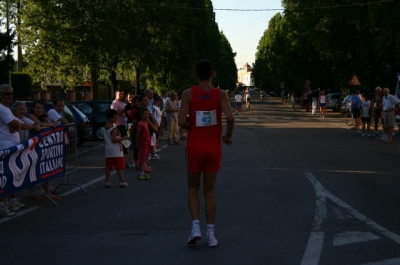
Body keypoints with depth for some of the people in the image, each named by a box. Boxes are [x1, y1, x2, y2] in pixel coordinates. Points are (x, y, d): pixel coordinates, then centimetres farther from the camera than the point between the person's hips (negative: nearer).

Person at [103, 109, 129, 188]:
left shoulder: (105, 127, 10)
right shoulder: (114, 128, -17)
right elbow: (114, 140, -22)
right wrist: (123, 138, -14)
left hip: (108, 150, 8)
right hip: (116, 151, -8)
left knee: (108, 167, 7)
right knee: (120, 167, 0)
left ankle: (108, 182, 9)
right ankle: (122, 182, 3)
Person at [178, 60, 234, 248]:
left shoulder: (188, 94, -5)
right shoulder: (220, 94, -3)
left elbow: (182, 122, -12)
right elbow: (230, 118, -17)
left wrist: (191, 127, 9)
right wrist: (228, 136, 0)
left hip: (194, 147, -1)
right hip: (213, 148, 1)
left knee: (193, 188, 16)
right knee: (209, 190, 11)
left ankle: (195, 228, 1)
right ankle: (211, 235, 11)